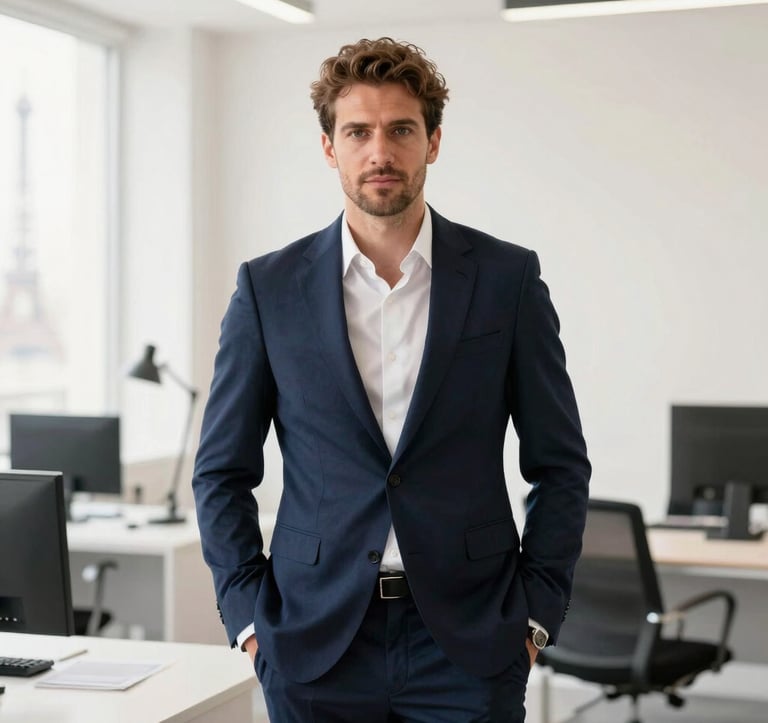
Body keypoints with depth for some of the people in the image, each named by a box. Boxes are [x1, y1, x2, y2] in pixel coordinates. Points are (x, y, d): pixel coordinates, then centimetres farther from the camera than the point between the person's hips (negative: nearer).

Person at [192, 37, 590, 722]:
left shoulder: (508, 278, 1)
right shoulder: (269, 287, 2)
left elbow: (560, 465, 5)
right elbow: (222, 472, 6)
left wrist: (535, 612, -1)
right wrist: (250, 614, -1)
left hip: (468, 644, 0)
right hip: (314, 642, 1)